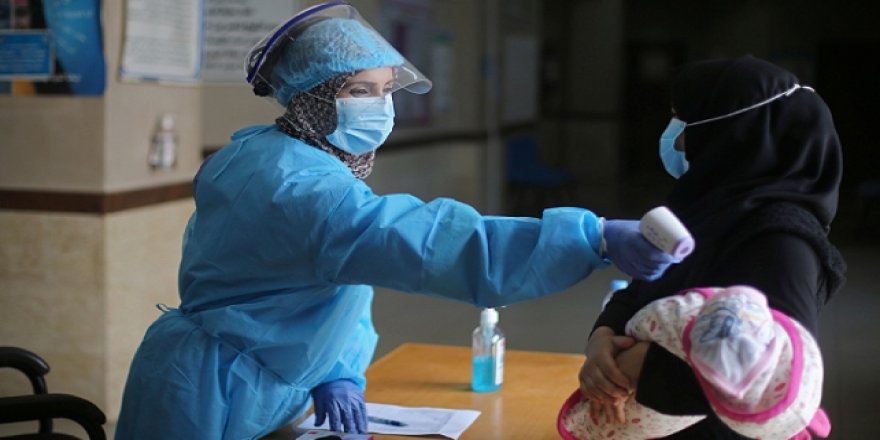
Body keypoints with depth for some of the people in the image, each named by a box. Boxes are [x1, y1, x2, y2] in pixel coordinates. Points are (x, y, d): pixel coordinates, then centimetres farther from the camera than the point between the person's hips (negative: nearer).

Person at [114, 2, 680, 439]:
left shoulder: (268, 154, 5)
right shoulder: (296, 183, -28)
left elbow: (334, 282, 8)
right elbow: (421, 239, -41)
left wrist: (339, 372, -9)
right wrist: (593, 239, -48)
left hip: (244, 393, 9)